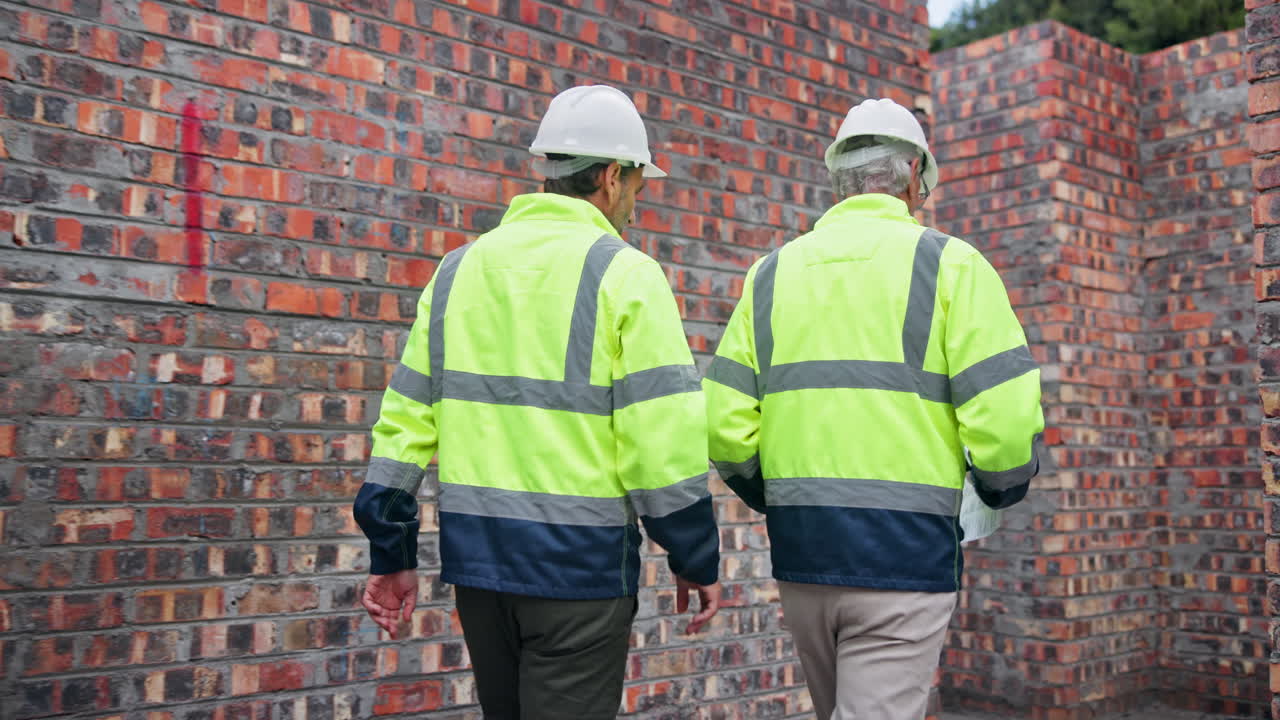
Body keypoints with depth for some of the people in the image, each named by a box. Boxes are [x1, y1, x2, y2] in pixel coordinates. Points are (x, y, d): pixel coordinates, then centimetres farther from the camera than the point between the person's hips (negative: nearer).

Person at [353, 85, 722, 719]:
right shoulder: (624, 274, -8)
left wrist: (392, 554, 14)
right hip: (579, 566, -6)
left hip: (476, 553, 6)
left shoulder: (458, 269, 9)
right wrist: (696, 560, -1)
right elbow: (666, 441, -13)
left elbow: (404, 418, 7)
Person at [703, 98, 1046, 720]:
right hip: (904, 551, -5)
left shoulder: (771, 273, 9)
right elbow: (1004, 418, -11)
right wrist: (1001, 488, 10)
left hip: (799, 552, 5)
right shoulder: (949, 262, -3)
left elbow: (725, 426, 3)